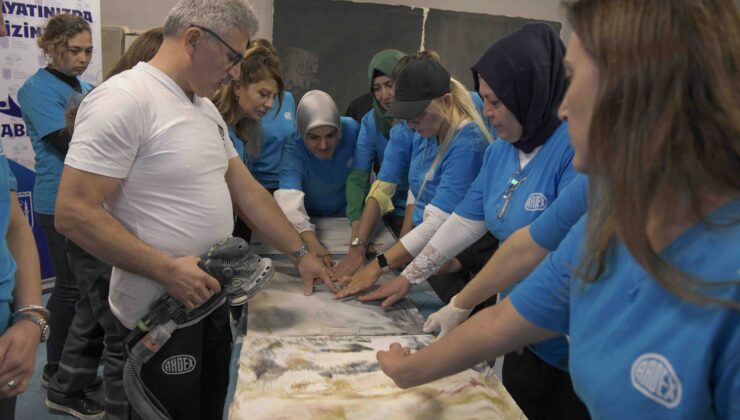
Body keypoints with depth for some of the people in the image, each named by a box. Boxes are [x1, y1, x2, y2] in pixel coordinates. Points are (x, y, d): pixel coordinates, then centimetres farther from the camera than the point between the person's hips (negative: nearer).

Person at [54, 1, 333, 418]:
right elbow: (74, 213, -21)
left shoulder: (206, 108, 8)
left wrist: (300, 253, 10)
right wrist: (166, 270, -24)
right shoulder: (123, 100, -19)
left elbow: (248, 189, 11)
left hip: (211, 298, 8)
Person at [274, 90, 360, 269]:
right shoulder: (294, 150, -26)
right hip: (311, 219, -1)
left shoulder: (352, 129, -19)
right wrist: (312, 243, -56)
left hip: (346, 214, 1)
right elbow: (289, 198, -41)